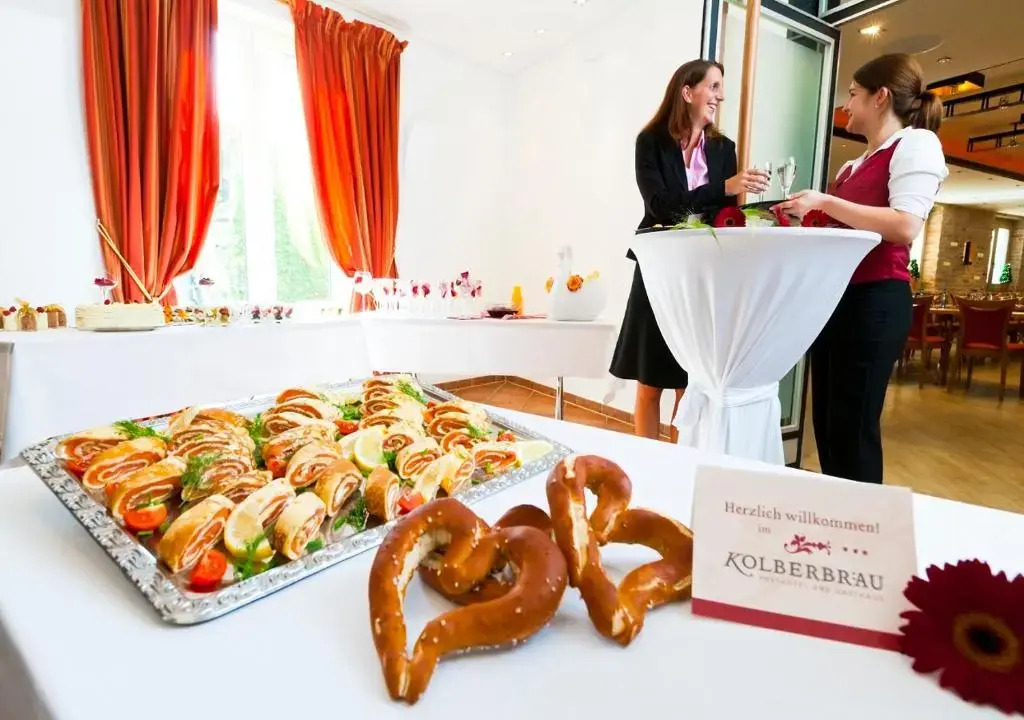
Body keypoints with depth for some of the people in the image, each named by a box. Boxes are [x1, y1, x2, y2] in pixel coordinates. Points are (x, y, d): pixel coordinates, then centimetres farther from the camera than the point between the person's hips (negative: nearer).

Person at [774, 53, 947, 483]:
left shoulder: (916, 143, -2)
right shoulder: (855, 165, 22)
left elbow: (906, 226, -18)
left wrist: (823, 202, -16)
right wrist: (803, 216, 14)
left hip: (874, 300, -8)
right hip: (834, 297, 8)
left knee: (853, 428, -5)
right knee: (827, 425, 9)